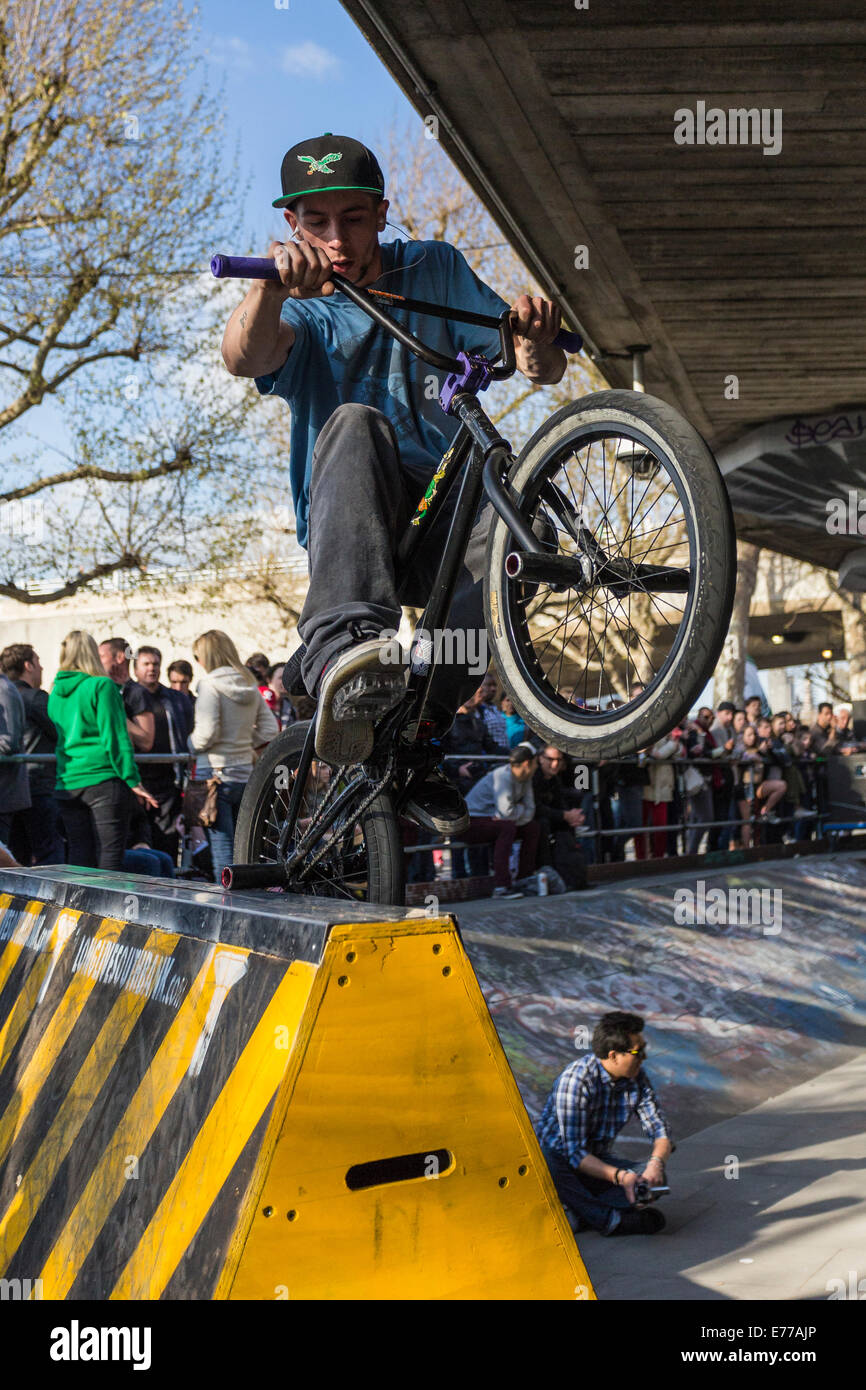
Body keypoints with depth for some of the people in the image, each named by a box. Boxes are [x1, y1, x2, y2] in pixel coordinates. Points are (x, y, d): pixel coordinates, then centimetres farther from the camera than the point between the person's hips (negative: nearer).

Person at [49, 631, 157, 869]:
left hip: (67, 785, 6)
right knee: (109, 857, -4)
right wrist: (133, 780, -9)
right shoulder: (102, 686, -6)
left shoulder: (56, 692, 12)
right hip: (103, 780, -6)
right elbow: (116, 736, -10)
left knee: (79, 857, 8)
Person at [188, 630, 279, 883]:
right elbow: (270, 728, 11)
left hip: (215, 772, -7)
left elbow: (207, 732, -17)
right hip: (245, 772, 7)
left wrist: (191, 744, 2)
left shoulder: (210, 684, -10)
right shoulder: (249, 685, 10)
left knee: (221, 846, -4)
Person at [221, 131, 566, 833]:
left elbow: (544, 371, 6)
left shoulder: (436, 270, 13)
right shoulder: (300, 312, 8)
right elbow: (245, 357, -18)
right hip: (350, 528, -1)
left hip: (441, 524, 1)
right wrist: (271, 284, -39)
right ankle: (346, 649, -54)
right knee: (353, 426, -32)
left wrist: (537, 337, -18)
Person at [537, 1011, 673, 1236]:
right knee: (545, 1167, -41)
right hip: (559, 1158, -5)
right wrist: (618, 1175, -40)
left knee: (654, 1179, -21)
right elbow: (575, 1152, -27)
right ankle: (611, 1219, -35)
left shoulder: (637, 1078, -7)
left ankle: (581, 1210, -26)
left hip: (598, 1161, 5)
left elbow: (659, 1128, -2)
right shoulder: (575, 1080, -26)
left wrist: (656, 1163, -25)